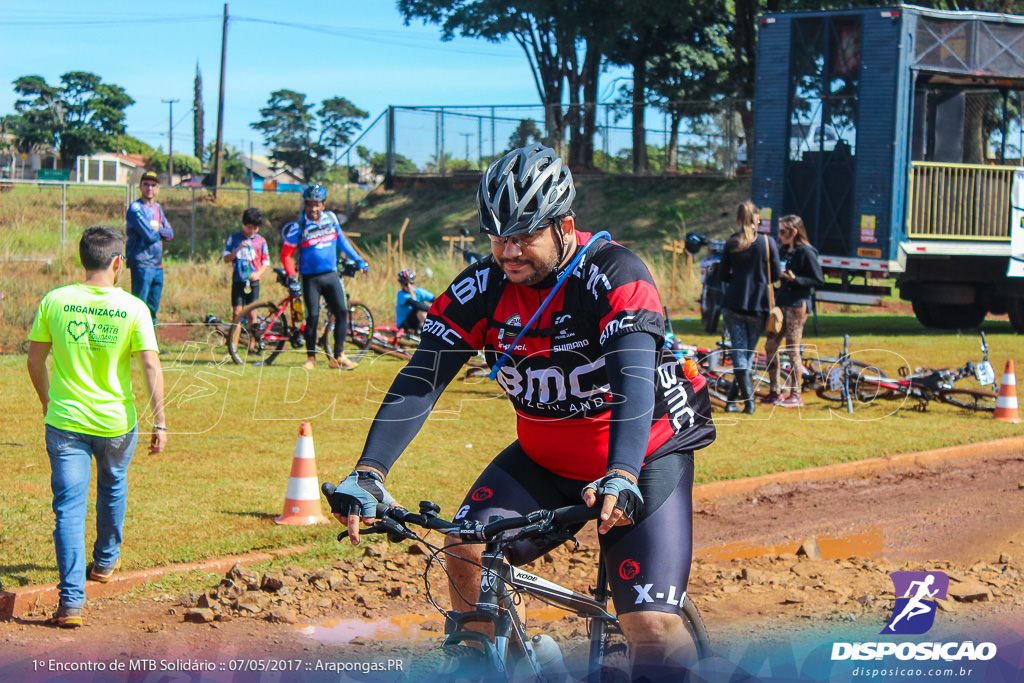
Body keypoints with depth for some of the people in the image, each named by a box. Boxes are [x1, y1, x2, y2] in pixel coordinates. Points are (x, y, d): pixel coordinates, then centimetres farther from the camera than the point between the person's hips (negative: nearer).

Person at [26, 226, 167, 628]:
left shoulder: (54, 301, -4)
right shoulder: (133, 309, -9)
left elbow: (34, 360, 3)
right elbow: (151, 366, -12)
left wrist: (47, 401, 19)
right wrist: (159, 422, -6)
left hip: (65, 420, 0)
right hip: (116, 422, 0)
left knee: (69, 508, 0)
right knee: (113, 488, 28)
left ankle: (71, 601, -11)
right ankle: (105, 561, 48)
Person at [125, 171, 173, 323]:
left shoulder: (157, 208, 17)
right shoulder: (135, 208, -9)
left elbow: (170, 234, 10)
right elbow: (149, 235, -18)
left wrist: (156, 229, -8)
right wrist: (160, 230, 2)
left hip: (158, 265, 8)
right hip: (142, 264, -8)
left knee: (153, 308, 11)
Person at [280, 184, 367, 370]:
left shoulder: (331, 219, 3)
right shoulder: (299, 227, -8)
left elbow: (341, 240, 21)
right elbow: (286, 254, -3)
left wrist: (357, 259, 22)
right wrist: (292, 277, -14)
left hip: (331, 276, 3)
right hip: (310, 278, -3)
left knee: (342, 312, -7)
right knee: (313, 316, -8)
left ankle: (338, 357, -1)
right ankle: (311, 357, 5)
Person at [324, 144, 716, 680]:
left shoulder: (616, 275, -23)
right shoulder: (480, 290, -11)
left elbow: (633, 382, -36)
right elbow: (418, 382, -17)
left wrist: (621, 477, -52)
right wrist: (368, 473, -31)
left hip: (645, 458, -4)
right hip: (543, 460, 4)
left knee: (654, 630, -18)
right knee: (467, 548, -20)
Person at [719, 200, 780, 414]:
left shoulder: (731, 243, -1)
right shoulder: (768, 242, -4)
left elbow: (724, 274, 5)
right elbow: (775, 275, 0)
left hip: (733, 304, 0)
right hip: (758, 305, 0)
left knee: (739, 353, 1)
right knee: (748, 352, 9)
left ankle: (749, 400, -9)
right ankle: (733, 399, 8)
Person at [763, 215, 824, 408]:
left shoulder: (806, 252, -11)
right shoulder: (786, 250, 14)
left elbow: (819, 280, -12)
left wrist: (794, 278, -20)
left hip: (798, 304, -8)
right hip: (782, 303, 8)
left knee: (792, 350, -5)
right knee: (770, 345, 5)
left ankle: (796, 396, 2)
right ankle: (775, 392, 14)